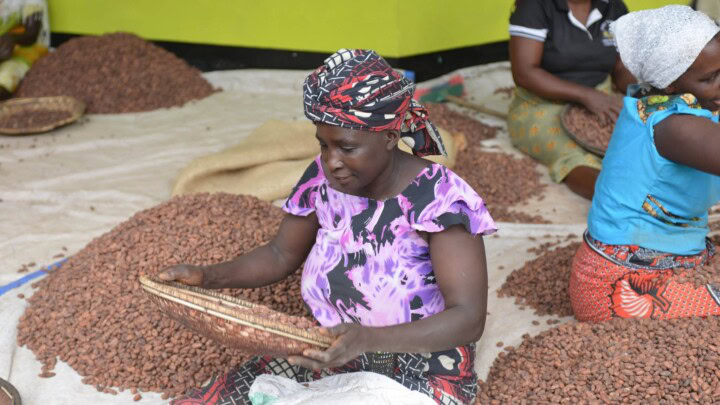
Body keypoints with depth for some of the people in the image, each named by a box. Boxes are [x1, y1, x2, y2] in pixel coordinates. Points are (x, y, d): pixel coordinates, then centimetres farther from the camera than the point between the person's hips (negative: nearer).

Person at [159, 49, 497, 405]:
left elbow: (469, 319, -28)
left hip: (422, 376, -5)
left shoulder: (439, 200, -22)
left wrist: (367, 339, -42)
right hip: (336, 358, 6)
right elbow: (281, 255, 8)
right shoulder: (324, 178, -6)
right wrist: (208, 276, -10)